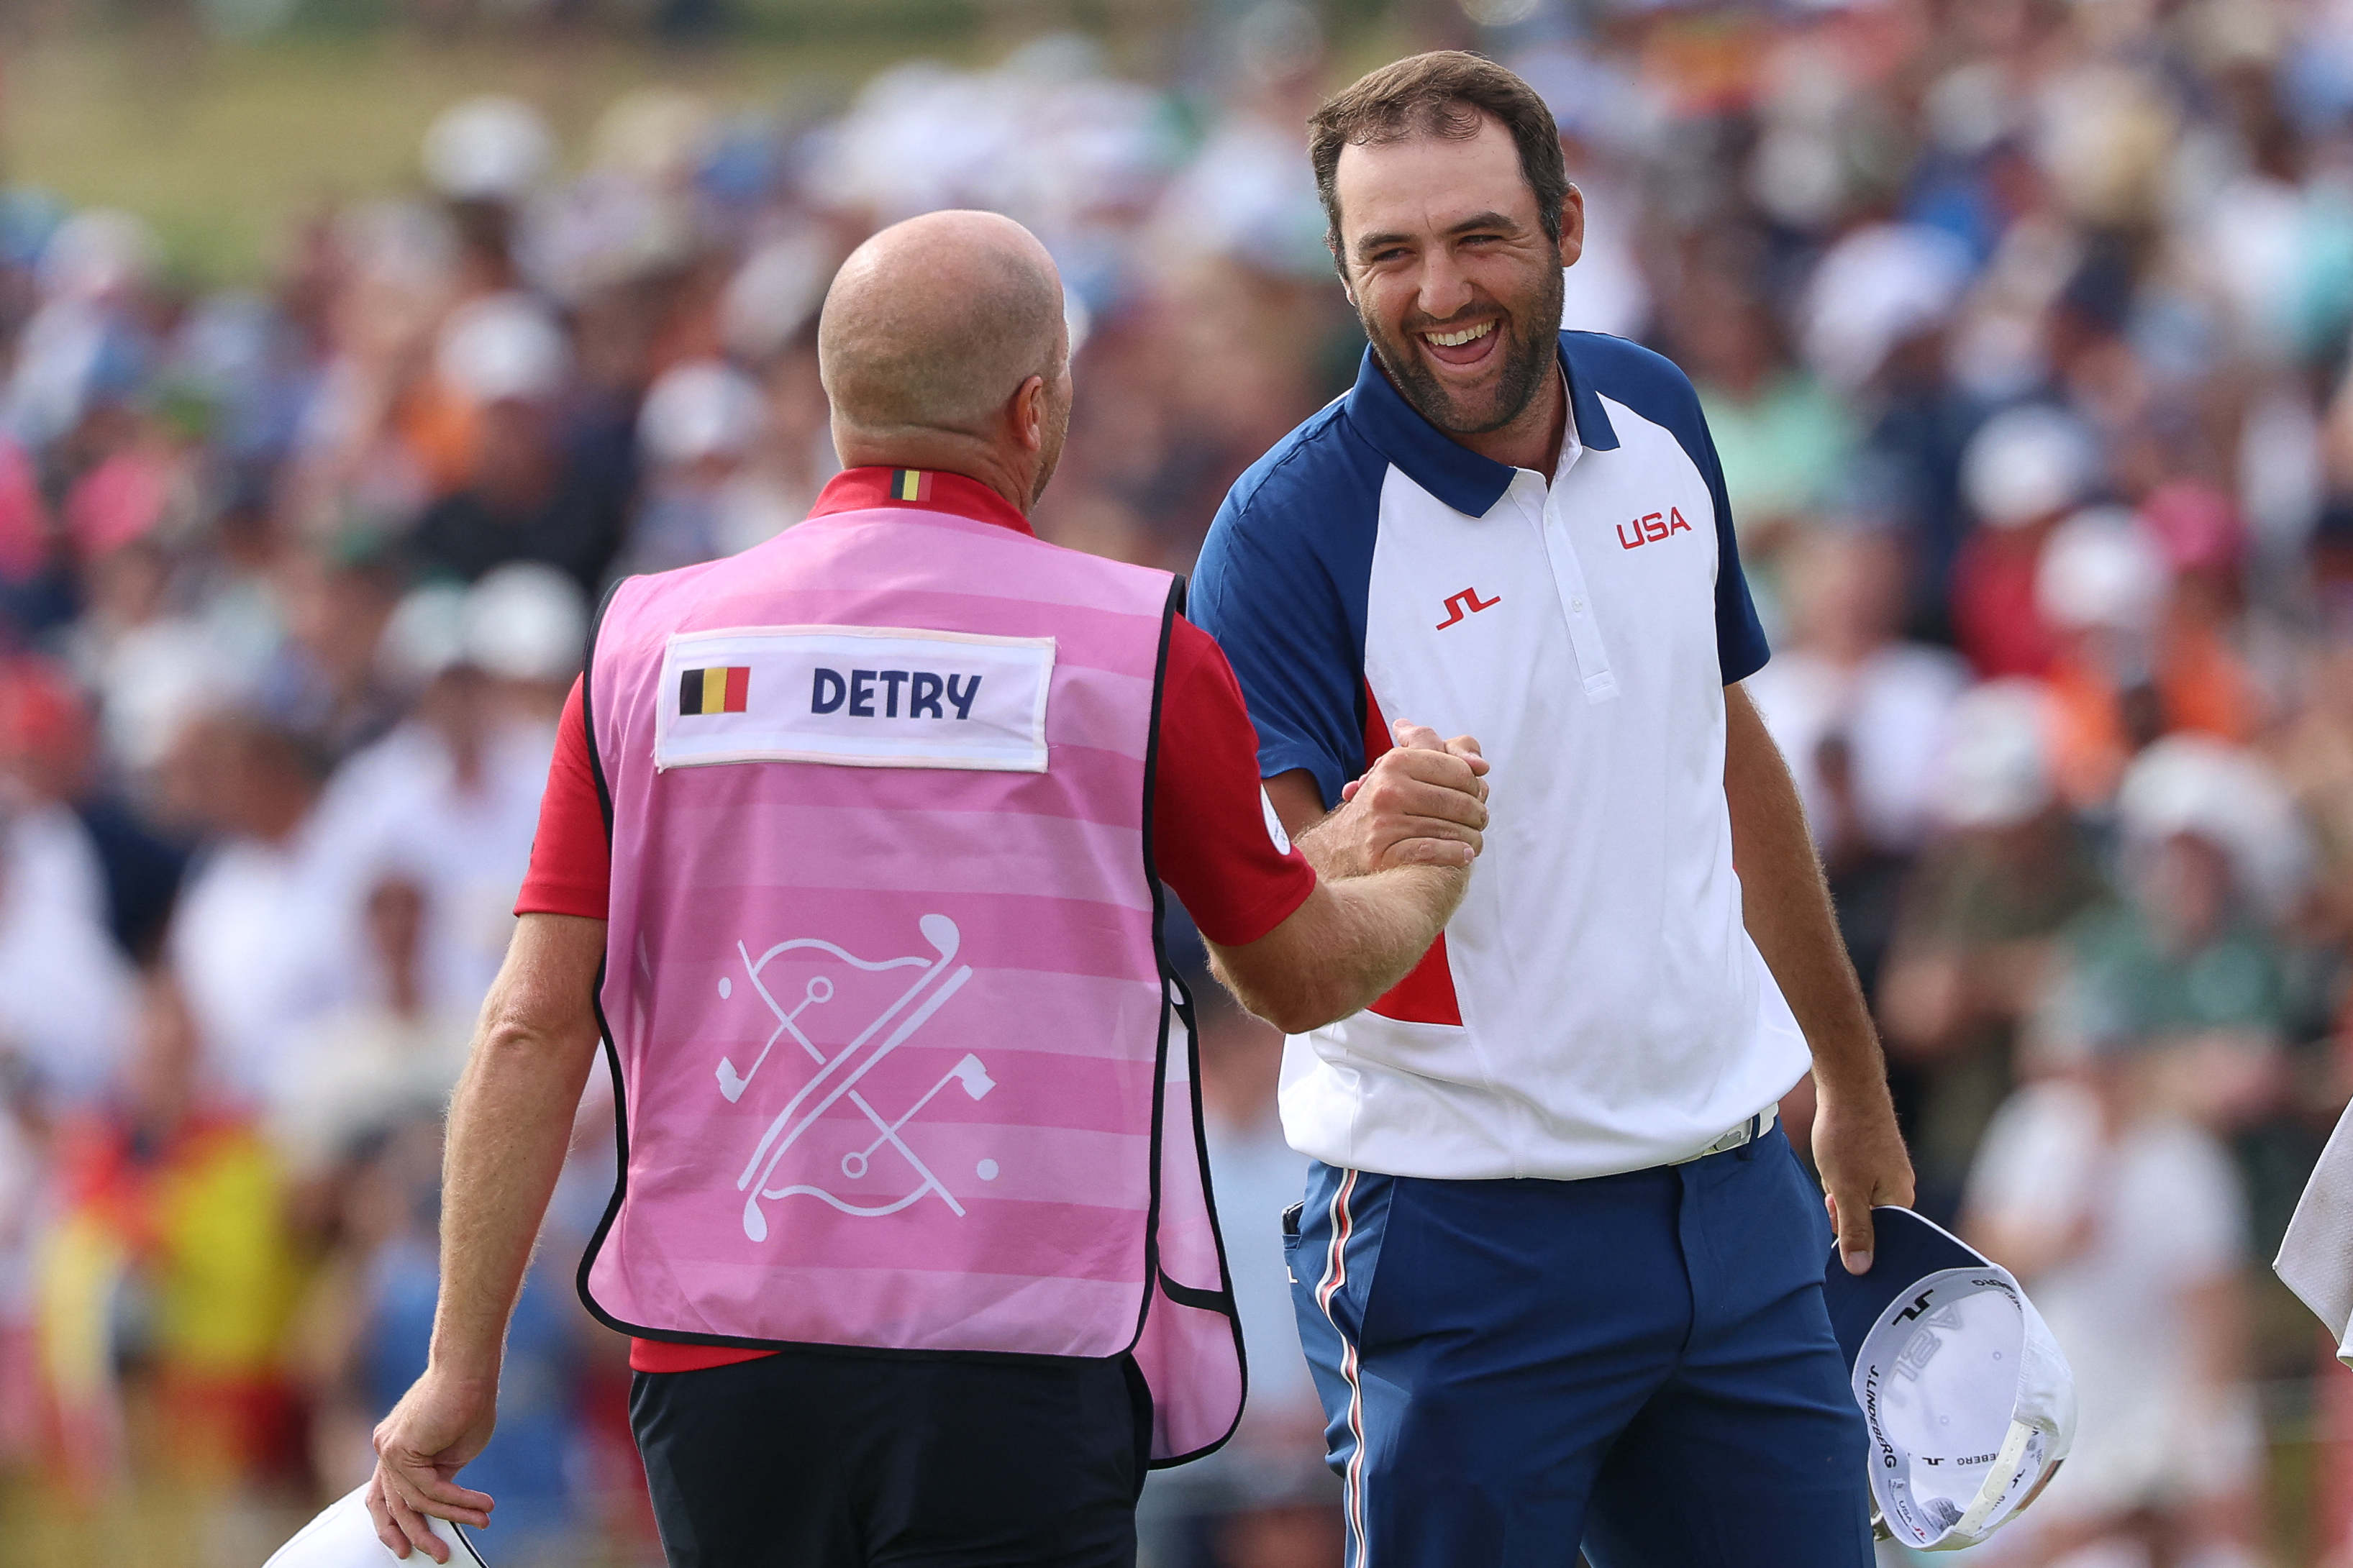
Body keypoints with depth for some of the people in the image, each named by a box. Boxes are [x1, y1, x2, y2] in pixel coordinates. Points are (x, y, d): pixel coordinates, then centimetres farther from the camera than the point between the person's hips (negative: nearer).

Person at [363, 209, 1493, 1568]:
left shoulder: (652, 643, 4)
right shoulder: (1139, 651, -2)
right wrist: (1430, 879, 35)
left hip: (717, 1363, 3)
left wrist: (463, 1364, 7)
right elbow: (1302, 976, 13)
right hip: (1014, 1363, -3)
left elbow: (534, 1024, 1)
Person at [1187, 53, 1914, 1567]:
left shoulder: (1657, 418, 4)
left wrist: (1853, 1083, 26)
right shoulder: (1291, 526, -14)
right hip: (1464, 1240, -5)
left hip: (1736, 1199, 5)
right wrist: (1362, 859, -46)